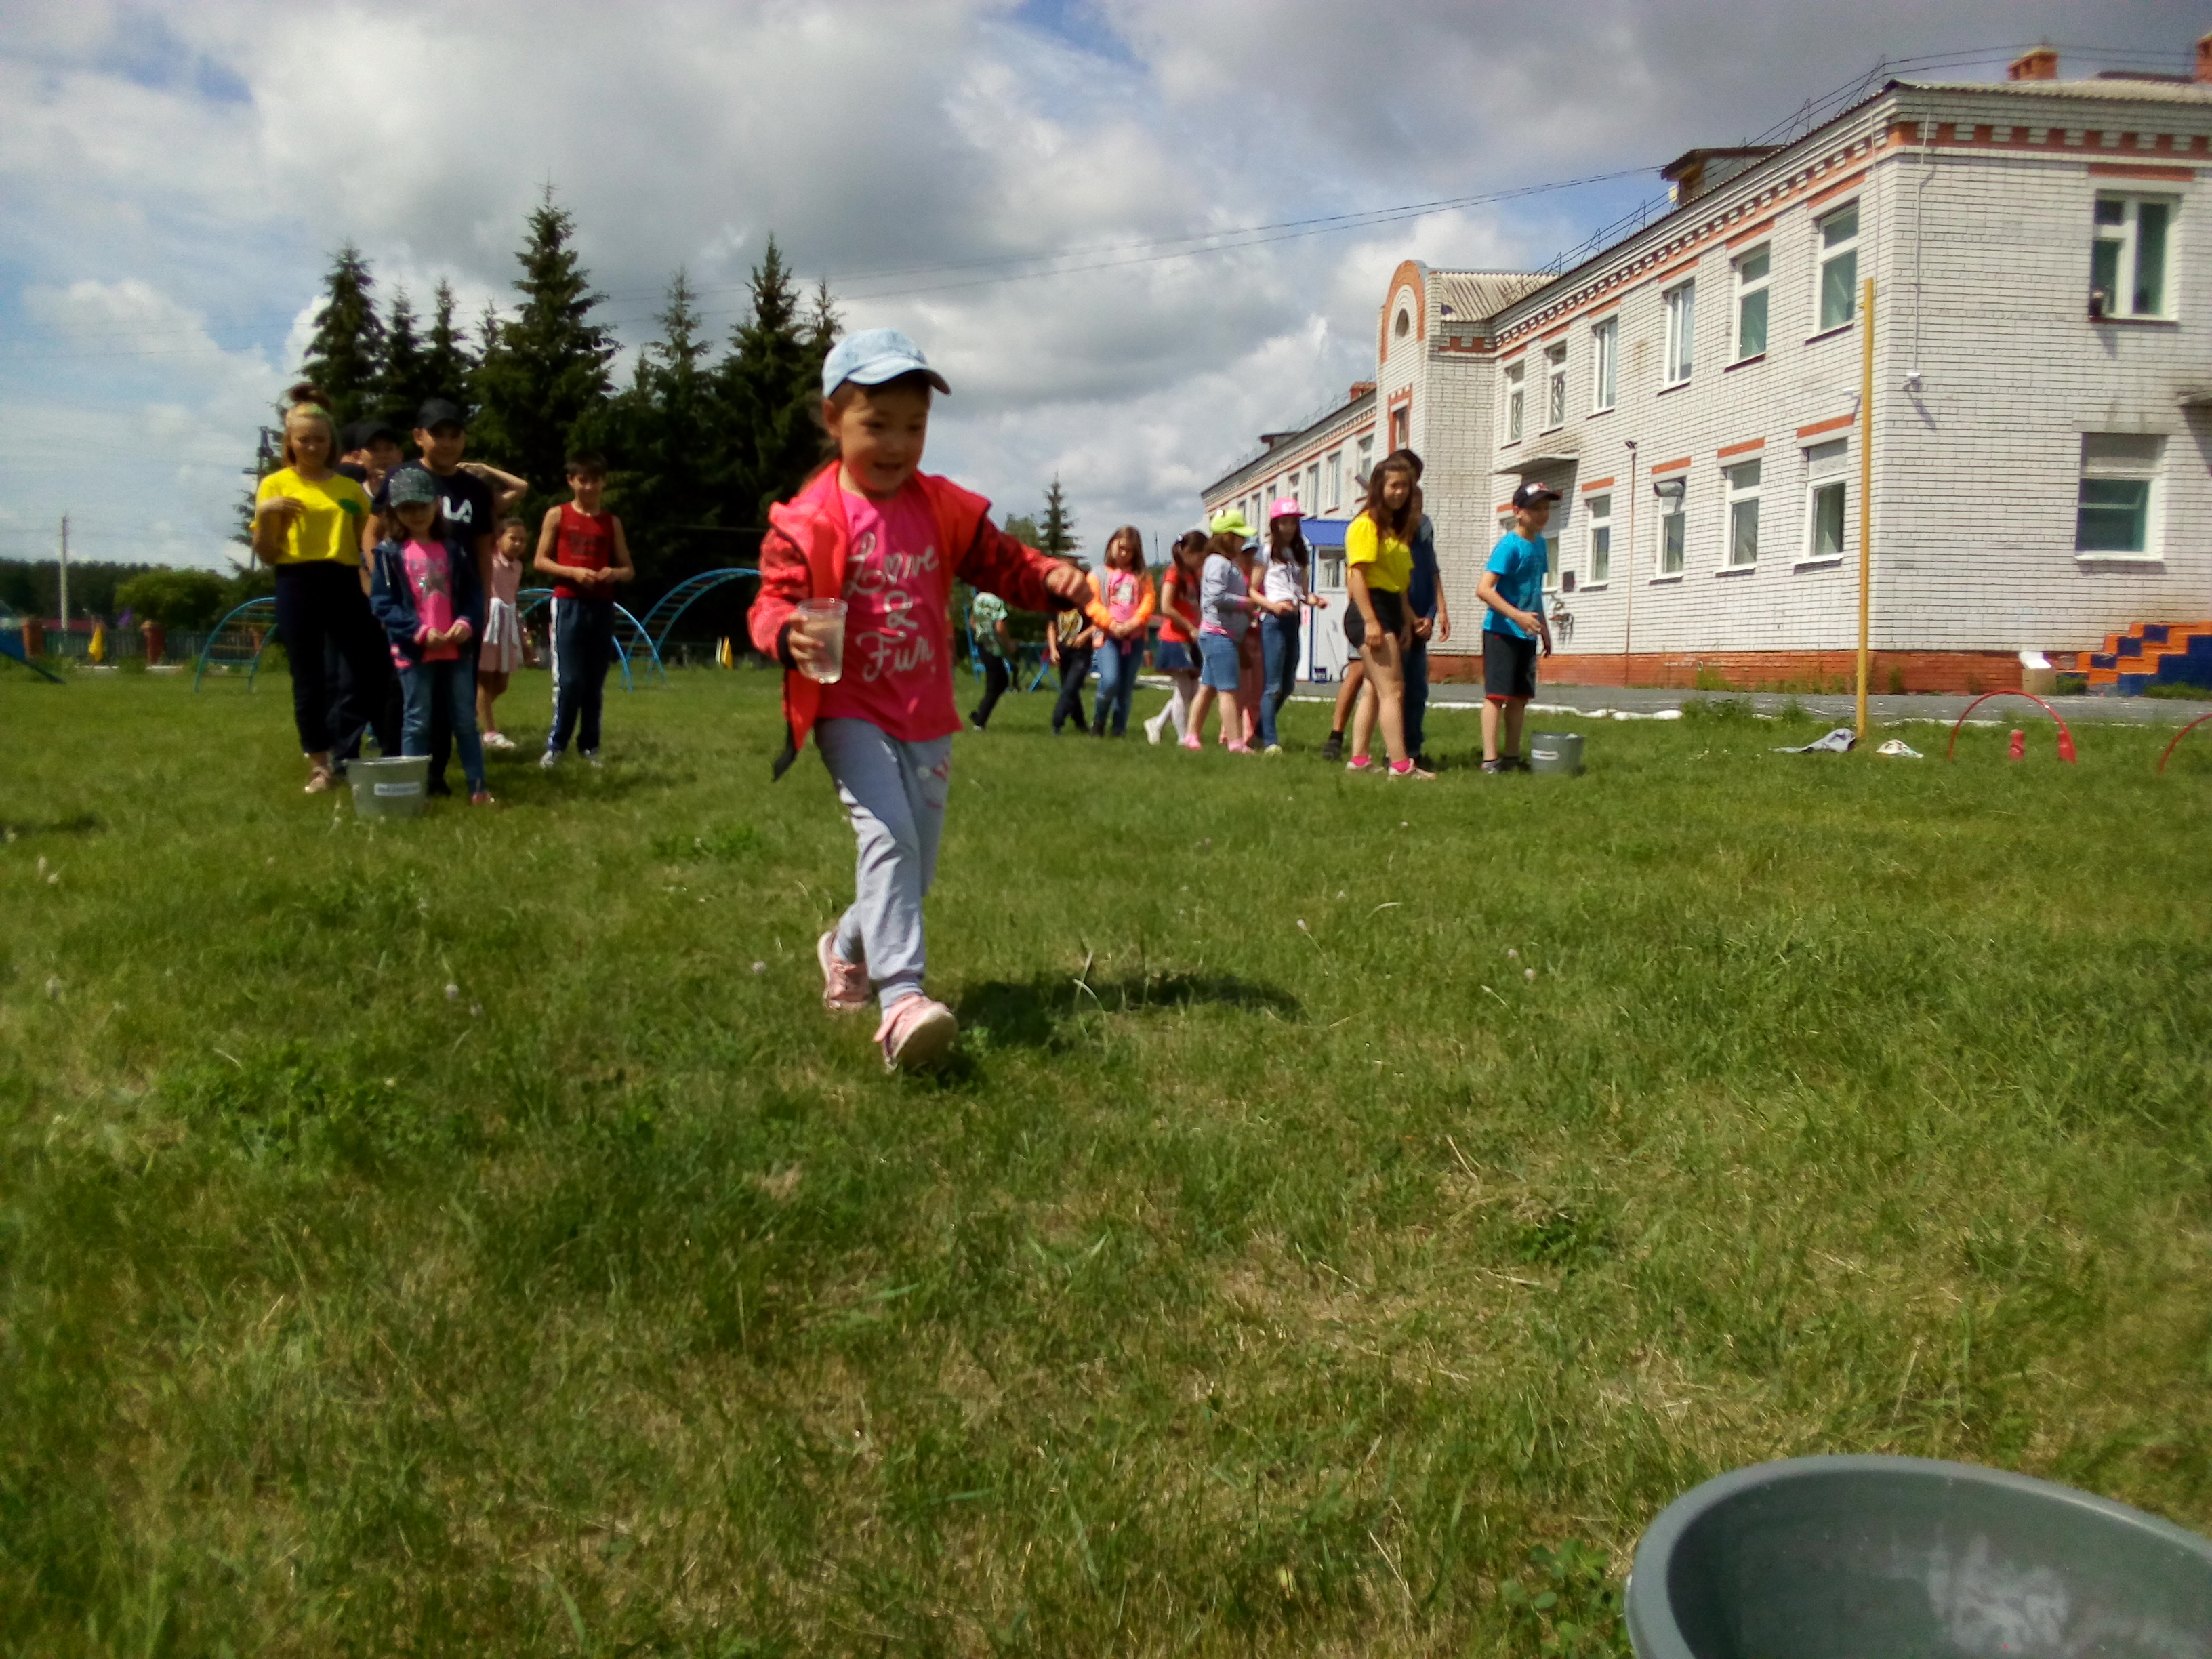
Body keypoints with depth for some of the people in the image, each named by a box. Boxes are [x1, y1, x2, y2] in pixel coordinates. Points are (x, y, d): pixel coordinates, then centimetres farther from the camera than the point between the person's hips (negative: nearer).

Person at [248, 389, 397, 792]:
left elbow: (367, 544, 14)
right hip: (297, 586, -2)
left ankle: (323, 738, 20)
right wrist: (264, 515, -13)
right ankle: (319, 765, 13)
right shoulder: (276, 485, 5)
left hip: (344, 584, 3)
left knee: (376, 672, 0)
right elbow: (266, 556, 2)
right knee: (309, 680, 2)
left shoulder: (350, 488, 11)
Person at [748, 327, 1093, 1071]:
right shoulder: (808, 520, -6)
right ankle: (901, 999, -28)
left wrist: (1054, 579, -13)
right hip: (850, 712, -5)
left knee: (916, 863, 11)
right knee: (887, 836, -24)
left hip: (926, 719, 5)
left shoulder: (946, 510, 6)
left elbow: (1002, 562, 9)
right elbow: (774, 598, -11)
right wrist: (789, 634, -35)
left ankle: (849, 945, 41)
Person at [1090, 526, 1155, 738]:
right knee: (1110, 681, -19)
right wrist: (1112, 625, -16)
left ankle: (1119, 729, 11)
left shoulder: (1143, 577, 14)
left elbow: (1149, 602, 1)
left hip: (1135, 637, 3)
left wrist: (1133, 624, -16)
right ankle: (1098, 720, 5)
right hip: (1108, 635, -2)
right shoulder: (1100, 575, 8)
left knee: (1126, 688, 3)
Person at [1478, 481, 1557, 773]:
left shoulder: (1539, 543, 11)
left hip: (1526, 634, 8)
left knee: (1520, 696, 11)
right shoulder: (1510, 545, -15)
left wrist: (1544, 627, 24)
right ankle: (1490, 760, -6)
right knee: (1497, 694, -7)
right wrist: (1518, 616, -28)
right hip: (1502, 631, -8)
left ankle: (1512, 757, 18)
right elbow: (1483, 589, -22)